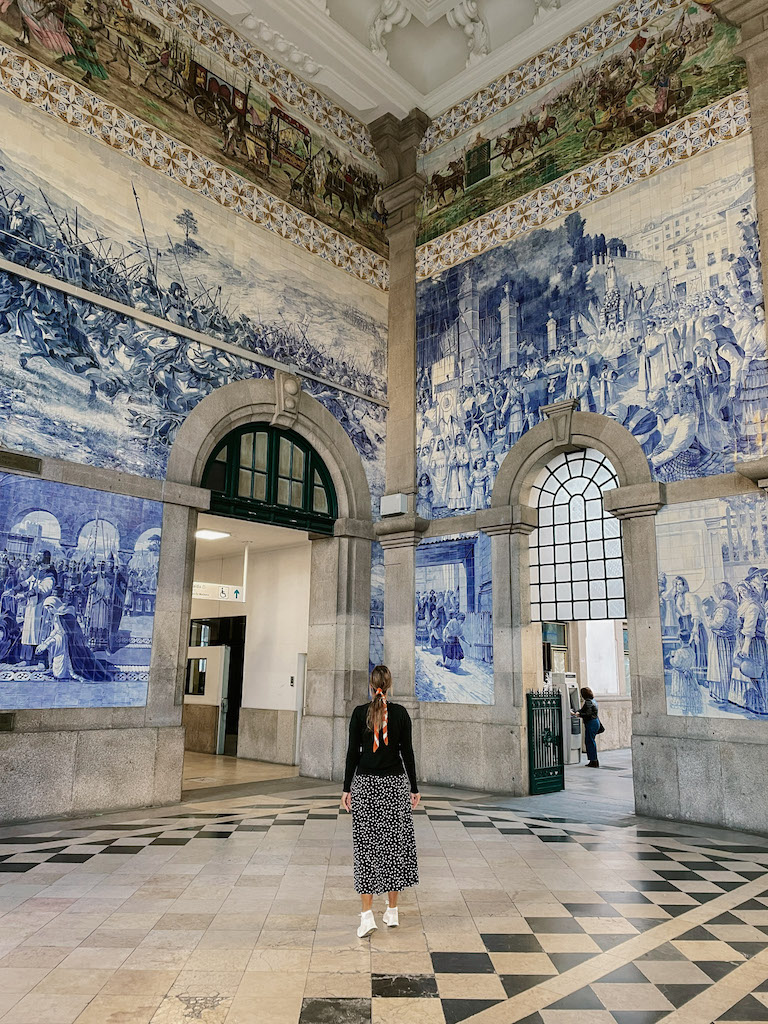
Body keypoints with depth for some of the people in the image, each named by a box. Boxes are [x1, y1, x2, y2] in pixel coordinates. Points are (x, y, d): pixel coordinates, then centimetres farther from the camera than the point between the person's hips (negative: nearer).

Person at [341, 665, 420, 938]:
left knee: (367, 847, 5)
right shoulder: (400, 713, -5)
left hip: (365, 784, 0)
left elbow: (353, 752, -4)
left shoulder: (360, 712, -5)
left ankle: (367, 915, -1)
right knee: (394, 844, 11)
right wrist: (414, 788, 5)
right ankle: (392, 912, 19)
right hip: (395, 784, 0)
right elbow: (407, 752, -3)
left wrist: (347, 788, 3)